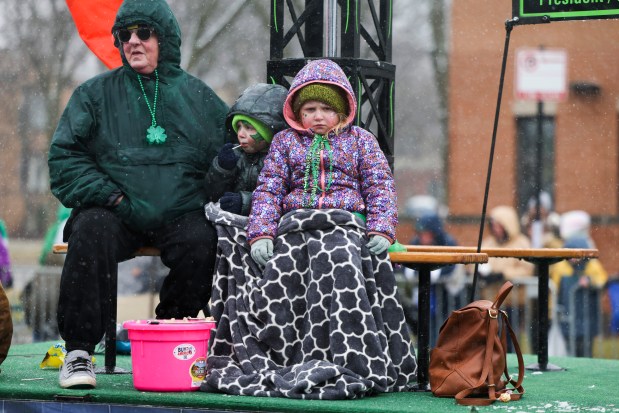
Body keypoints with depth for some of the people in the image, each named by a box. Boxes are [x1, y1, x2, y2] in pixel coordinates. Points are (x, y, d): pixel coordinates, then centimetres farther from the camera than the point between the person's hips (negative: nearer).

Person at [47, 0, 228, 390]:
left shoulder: (198, 95, 15)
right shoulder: (96, 93, 12)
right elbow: (65, 156, 6)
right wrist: (108, 195, -8)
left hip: (180, 214, 1)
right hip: (115, 212, -1)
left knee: (203, 241, -31)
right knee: (91, 233, -34)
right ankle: (78, 351, -27)